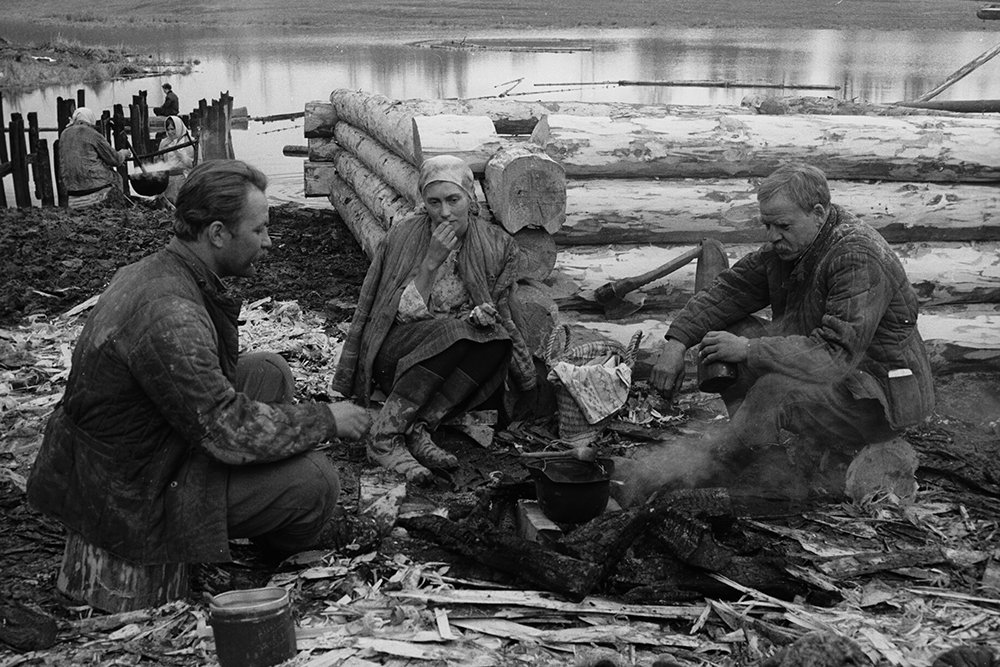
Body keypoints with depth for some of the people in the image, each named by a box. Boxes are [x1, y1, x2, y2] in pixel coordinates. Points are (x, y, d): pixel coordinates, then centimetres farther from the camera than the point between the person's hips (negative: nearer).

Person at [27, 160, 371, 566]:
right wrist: (327, 419, -15)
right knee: (313, 479, -17)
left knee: (270, 372, 7)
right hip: (132, 499, -10)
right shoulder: (169, 313, -30)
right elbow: (229, 432, -28)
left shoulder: (148, 271, 2)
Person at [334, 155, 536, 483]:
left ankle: (418, 431, -29)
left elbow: (497, 313, 3)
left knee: (496, 341, -28)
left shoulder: (498, 246, 0)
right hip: (394, 353, -3)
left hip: (459, 350, 4)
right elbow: (406, 313, -13)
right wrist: (431, 262, -23)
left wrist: (482, 316, -20)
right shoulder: (402, 238, -8)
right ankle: (384, 435, -30)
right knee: (454, 333, -34)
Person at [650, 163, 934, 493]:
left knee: (777, 390, -34)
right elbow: (730, 289, 4)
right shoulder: (787, 244, -1)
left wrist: (748, 350, -32)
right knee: (729, 334, -3)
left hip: (885, 394, -9)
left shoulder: (860, 259, -27)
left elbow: (837, 355, -34)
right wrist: (677, 341, -10)